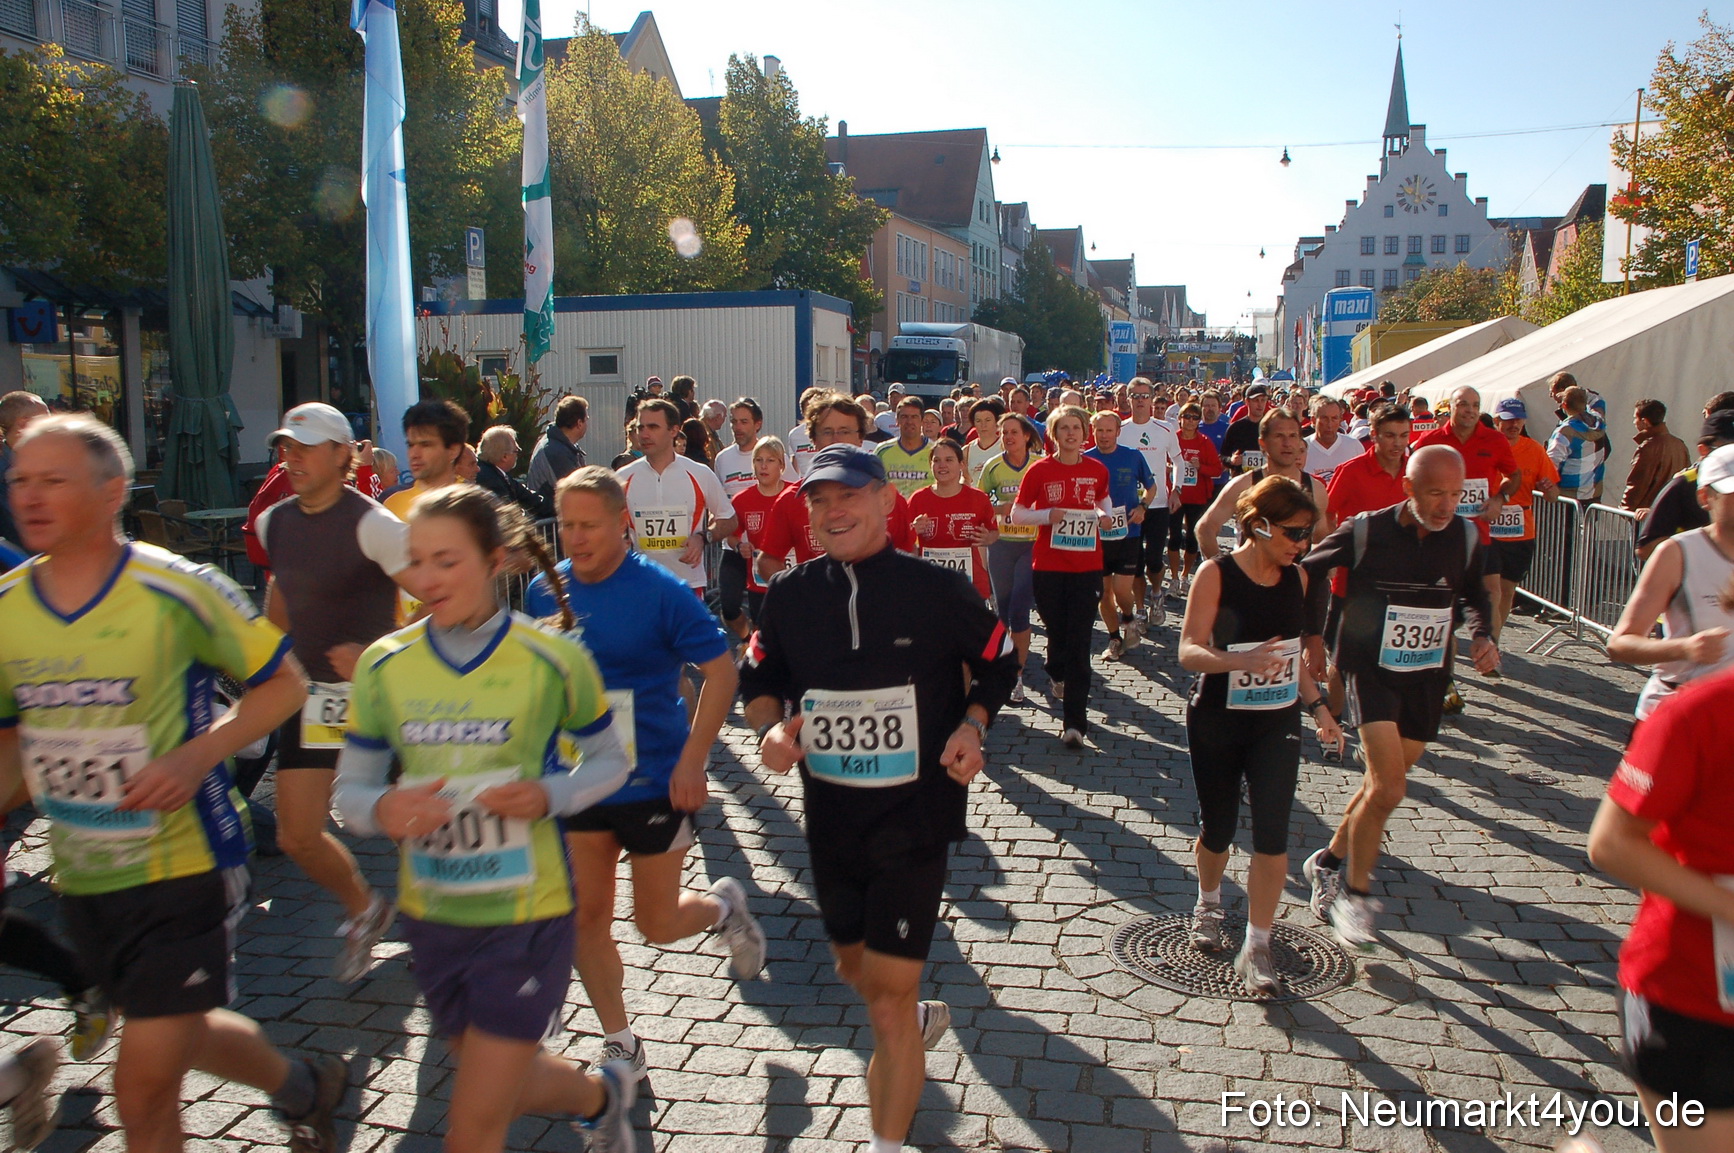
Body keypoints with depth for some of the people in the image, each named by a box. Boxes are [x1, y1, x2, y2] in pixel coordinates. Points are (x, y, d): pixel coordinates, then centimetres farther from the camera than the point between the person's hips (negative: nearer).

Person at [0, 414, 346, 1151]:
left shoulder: (176, 590, -15)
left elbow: (283, 684, -6)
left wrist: (197, 756, -20)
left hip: (185, 866, -6)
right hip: (81, 879, 6)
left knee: (145, 1090, -5)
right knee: (182, 1031, 23)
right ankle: (304, 1089, 50)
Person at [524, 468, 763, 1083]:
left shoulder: (661, 591, -15)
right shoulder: (544, 590, 0)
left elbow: (721, 669, -13)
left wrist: (691, 762, -19)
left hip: (654, 783, -4)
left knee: (657, 923, 5)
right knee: (585, 919, 7)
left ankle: (723, 905, 39)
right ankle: (619, 1047, 26)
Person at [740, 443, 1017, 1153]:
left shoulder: (937, 590, -10)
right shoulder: (790, 595, -2)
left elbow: (997, 664, 4)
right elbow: (759, 680, 10)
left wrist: (972, 726, -13)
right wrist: (772, 727, -10)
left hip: (915, 819, -4)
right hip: (829, 820, 5)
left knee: (889, 1003, -6)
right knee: (854, 968, 25)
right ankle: (920, 1017, 59)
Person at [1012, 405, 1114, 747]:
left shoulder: (1097, 470, 5)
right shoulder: (1039, 470, -2)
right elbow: (1017, 514, 2)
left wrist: (1104, 515, 2)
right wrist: (1048, 515, -15)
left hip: (1087, 568, 1)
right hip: (1048, 567, 0)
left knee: (1079, 643, -5)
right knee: (1057, 632, 11)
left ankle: (1075, 722, -3)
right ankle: (1057, 674, 47)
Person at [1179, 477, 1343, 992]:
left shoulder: (1296, 578, 3)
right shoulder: (1216, 574, -13)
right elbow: (1190, 651, -21)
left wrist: (1317, 706, 13)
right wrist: (1240, 660, -38)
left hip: (1278, 723, 3)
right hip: (1217, 722, -3)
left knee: (1272, 831, -8)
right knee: (1218, 828, 12)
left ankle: (1256, 947, 1)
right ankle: (1209, 902, 43)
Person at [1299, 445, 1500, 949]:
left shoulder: (1465, 537, -3)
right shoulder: (1366, 532, -14)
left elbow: (1476, 595, 14)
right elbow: (1311, 569, 2)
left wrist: (1482, 636, -5)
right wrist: (1314, 635, 0)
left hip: (1428, 677, 5)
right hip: (1371, 671, -4)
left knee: (1383, 785, 14)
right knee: (1389, 789, -15)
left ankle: (1329, 861, 36)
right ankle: (1354, 893, 4)